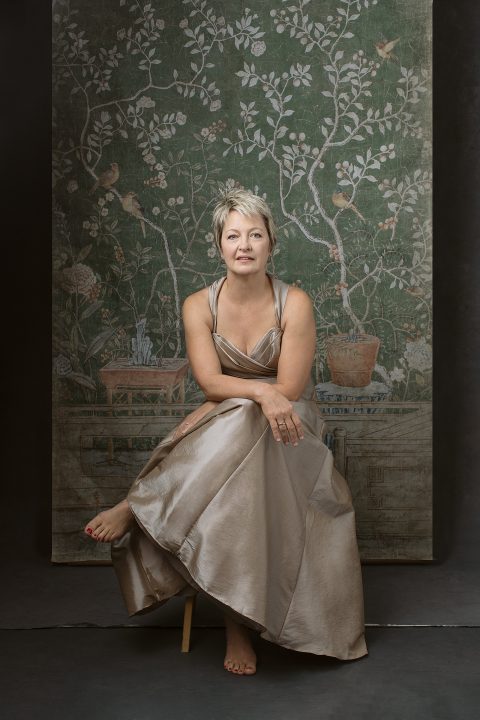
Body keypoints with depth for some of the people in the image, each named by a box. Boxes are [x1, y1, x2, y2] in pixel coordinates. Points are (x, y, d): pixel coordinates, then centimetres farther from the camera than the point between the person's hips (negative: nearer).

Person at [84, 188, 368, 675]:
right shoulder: (199, 305, -1)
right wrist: (260, 390, -32)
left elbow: (289, 388, -14)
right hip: (222, 426, 3)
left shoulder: (294, 303, -9)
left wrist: (236, 391, -19)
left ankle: (137, 507, -30)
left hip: (287, 422, -2)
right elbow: (210, 383, -13)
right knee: (235, 479, -35)